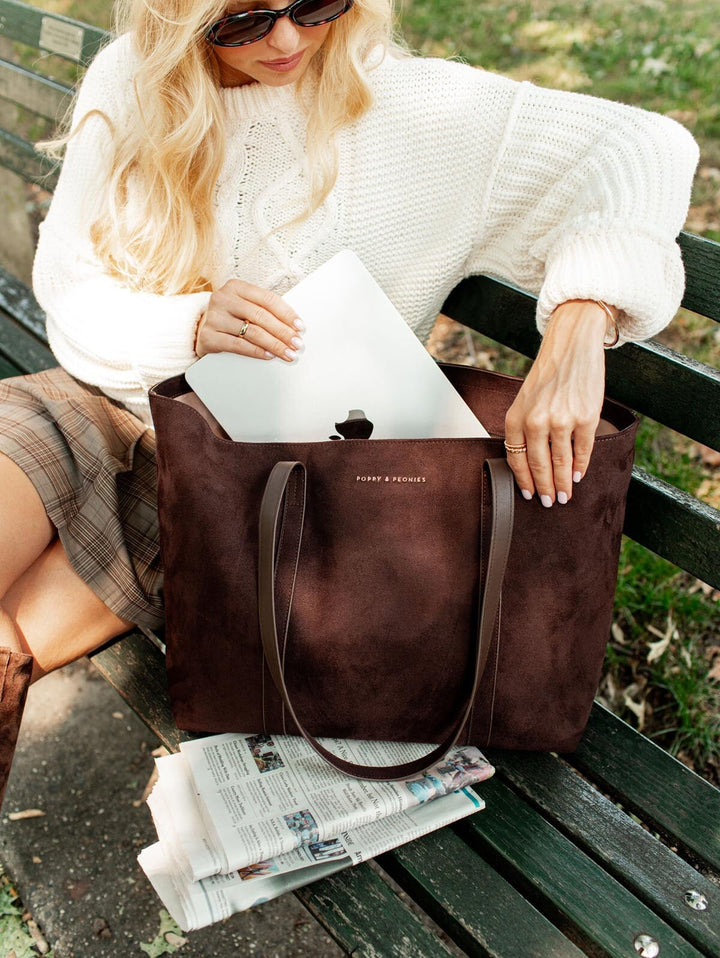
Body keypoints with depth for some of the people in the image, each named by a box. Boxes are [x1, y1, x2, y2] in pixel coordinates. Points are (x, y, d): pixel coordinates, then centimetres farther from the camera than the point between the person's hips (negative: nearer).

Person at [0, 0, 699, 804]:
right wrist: (189, 324, -21)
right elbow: (68, 289, 0)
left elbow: (643, 149, -16)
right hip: (98, 401, 4)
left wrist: (576, 334, -32)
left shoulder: (401, 104, -11)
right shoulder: (129, 83, -2)